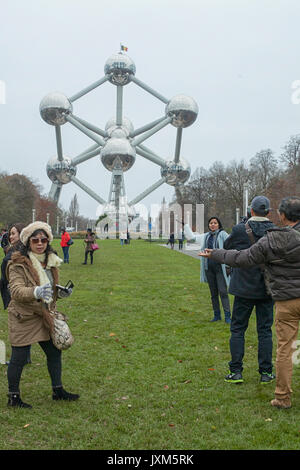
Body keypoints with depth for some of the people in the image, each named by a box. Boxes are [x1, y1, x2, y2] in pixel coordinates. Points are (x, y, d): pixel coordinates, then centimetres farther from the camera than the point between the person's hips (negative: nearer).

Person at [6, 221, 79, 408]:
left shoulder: (51, 262, 7)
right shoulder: (19, 263, -14)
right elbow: (16, 290, -24)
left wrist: (61, 292, -1)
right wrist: (36, 292, -42)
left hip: (44, 316, 7)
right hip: (23, 317, -7)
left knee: (55, 351, 13)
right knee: (19, 357, 1)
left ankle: (58, 390, 30)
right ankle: (13, 397, 18)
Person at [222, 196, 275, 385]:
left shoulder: (240, 230, -11)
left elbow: (227, 246, 6)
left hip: (245, 288, -2)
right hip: (267, 289, 2)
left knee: (238, 329, 8)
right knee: (265, 330, 10)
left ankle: (236, 371, 8)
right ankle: (266, 372, 13)